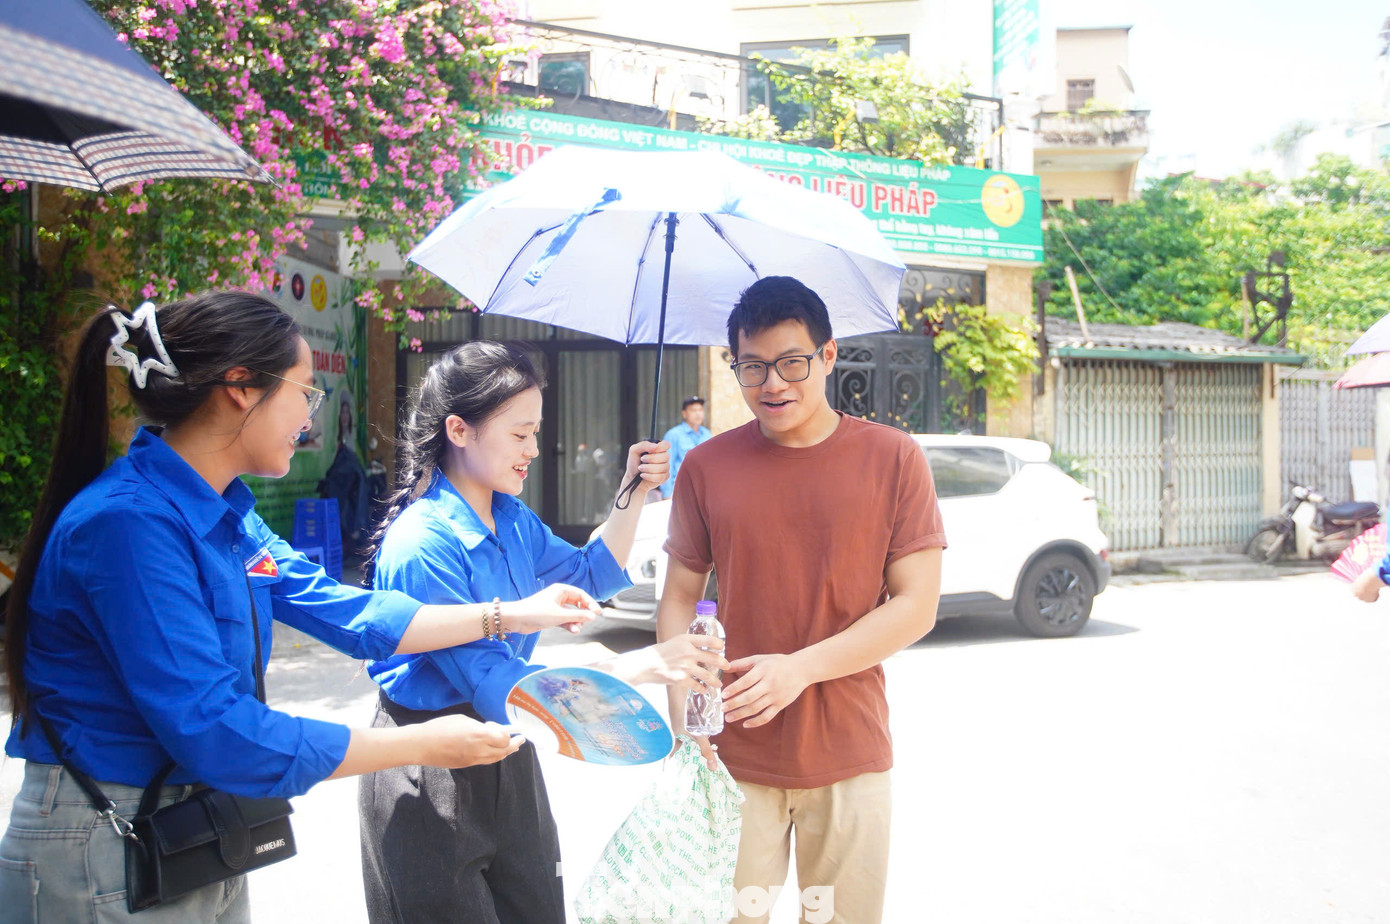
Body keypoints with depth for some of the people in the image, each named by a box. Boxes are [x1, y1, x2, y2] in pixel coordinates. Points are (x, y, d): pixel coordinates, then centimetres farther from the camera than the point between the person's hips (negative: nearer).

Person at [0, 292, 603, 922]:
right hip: (103, 854, -8)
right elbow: (213, 732, -29)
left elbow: (343, 611, 7)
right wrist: (424, 745, -22)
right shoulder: (128, 523, -26)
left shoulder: (222, 514, 4)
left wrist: (512, 614, 7)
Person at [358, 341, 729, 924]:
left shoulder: (512, 520, 2)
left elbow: (593, 576, 16)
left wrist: (633, 494, 2)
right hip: (429, 778, -8)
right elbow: (493, 684, -29)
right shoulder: (422, 545, -25)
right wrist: (637, 667, -33)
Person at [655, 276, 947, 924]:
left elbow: (917, 606, -5)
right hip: (733, 756, 1)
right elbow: (679, 597, 7)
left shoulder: (893, 458, -3)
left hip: (850, 756, 0)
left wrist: (801, 668, -15)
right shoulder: (706, 467, 2)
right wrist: (681, 701, -9)